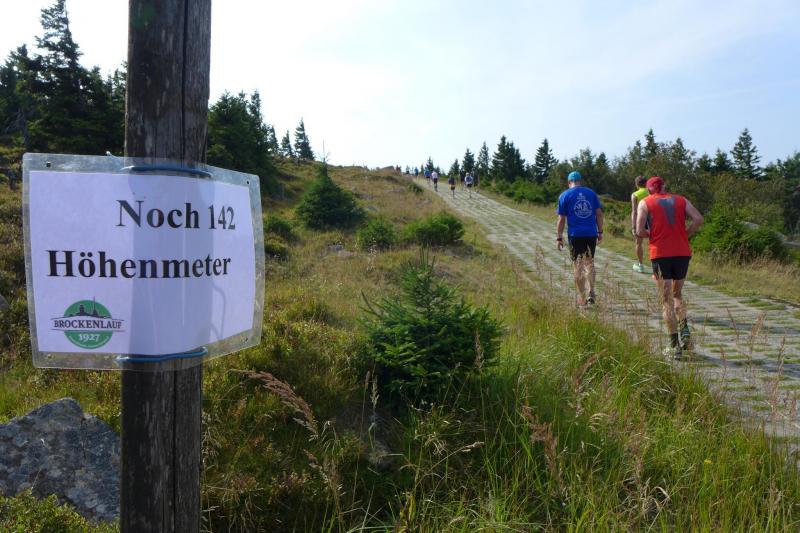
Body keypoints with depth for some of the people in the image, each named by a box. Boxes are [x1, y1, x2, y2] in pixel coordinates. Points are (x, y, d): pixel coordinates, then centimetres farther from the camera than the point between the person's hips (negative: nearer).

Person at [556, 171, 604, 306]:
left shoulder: (564, 196, 0)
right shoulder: (591, 193, 8)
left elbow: (561, 219, -2)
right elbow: (599, 214, 6)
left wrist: (559, 237, 2)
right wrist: (600, 232, 12)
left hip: (575, 235, -2)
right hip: (591, 234, 2)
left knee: (578, 266, 6)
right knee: (590, 263, 16)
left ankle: (582, 298, 9)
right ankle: (591, 293, 5)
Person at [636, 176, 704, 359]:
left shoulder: (645, 203, 4)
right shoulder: (681, 200, 12)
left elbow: (639, 231, -6)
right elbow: (698, 219, -2)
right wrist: (684, 235, 9)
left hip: (660, 254, -3)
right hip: (682, 253, 3)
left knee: (667, 301, 3)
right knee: (677, 294, 22)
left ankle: (675, 345, -1)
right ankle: (684, 329, 0)